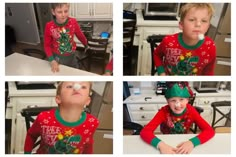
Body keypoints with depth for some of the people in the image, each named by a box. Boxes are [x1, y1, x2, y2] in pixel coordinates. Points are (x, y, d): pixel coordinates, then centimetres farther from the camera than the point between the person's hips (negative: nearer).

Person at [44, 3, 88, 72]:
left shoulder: (73, 22, -16)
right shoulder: (49, 26, -19)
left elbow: (80, 36, 2)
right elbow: (47, 45, -8)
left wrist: (86, 46, 18)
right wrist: (52, 60, -18)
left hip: (71, 56, 2)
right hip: (57, 58, -2)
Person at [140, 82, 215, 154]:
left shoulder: (190, 110, -15)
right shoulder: (164, 111, -19)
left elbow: (210, 131, -20)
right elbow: (144, 132, -26)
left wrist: (192, 142, -35)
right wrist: (160, 145, -42)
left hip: (184, 143, 2)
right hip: (167, 144, -2)